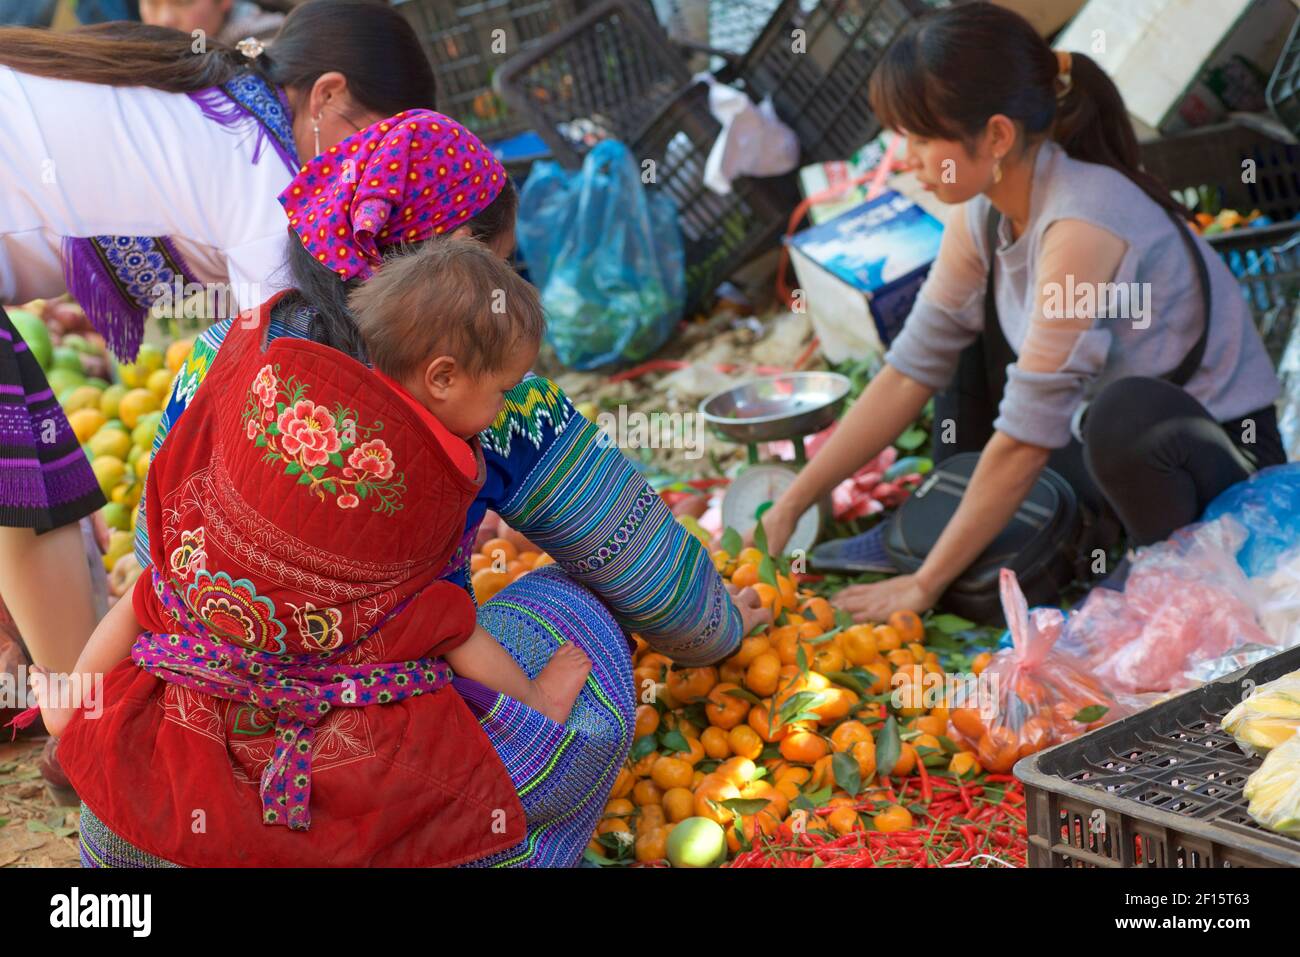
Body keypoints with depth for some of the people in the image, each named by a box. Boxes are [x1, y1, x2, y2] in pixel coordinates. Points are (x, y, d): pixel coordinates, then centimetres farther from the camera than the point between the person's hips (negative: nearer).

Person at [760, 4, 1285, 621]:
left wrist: (924, 585, -19)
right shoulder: (984, 211, -4)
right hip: (1113, 446, 8)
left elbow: (1025, 438, -27)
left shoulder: (1081, 225, -30)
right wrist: (791, 504, -2)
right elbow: (909, 371, 1)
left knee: (1125, 415, -40)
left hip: (1227, 458, -8)